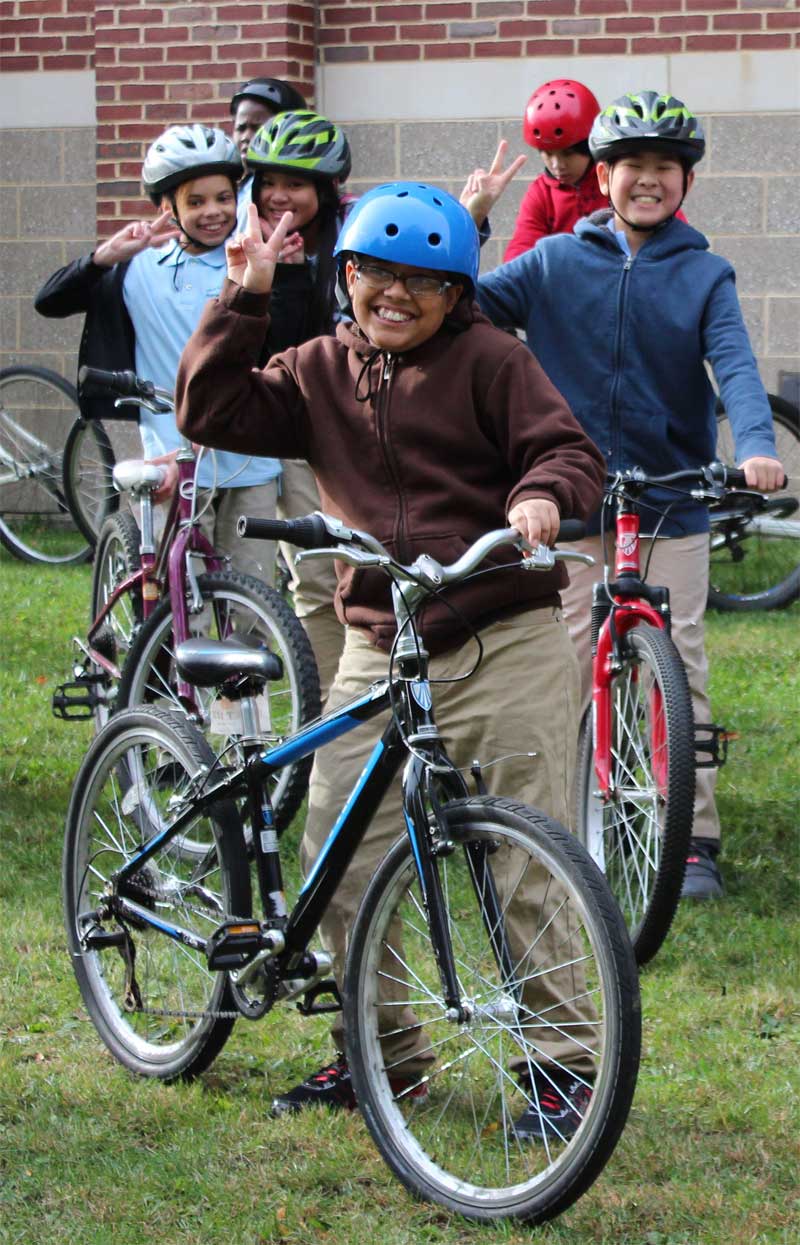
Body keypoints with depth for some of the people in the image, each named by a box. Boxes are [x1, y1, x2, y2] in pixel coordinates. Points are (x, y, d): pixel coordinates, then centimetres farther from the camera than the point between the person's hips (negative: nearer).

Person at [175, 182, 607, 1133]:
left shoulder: (487, 360, -2)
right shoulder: (321, 372, 11)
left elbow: (570, 450, -6)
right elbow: (211, 412, 5)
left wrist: (544, 493, -28)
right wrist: (243, 302, -3)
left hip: (505, 650, -5)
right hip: (378, 654, 5)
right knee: (341, 864, 3)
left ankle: (566, 1064, 4)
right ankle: (377, 1051, 19)